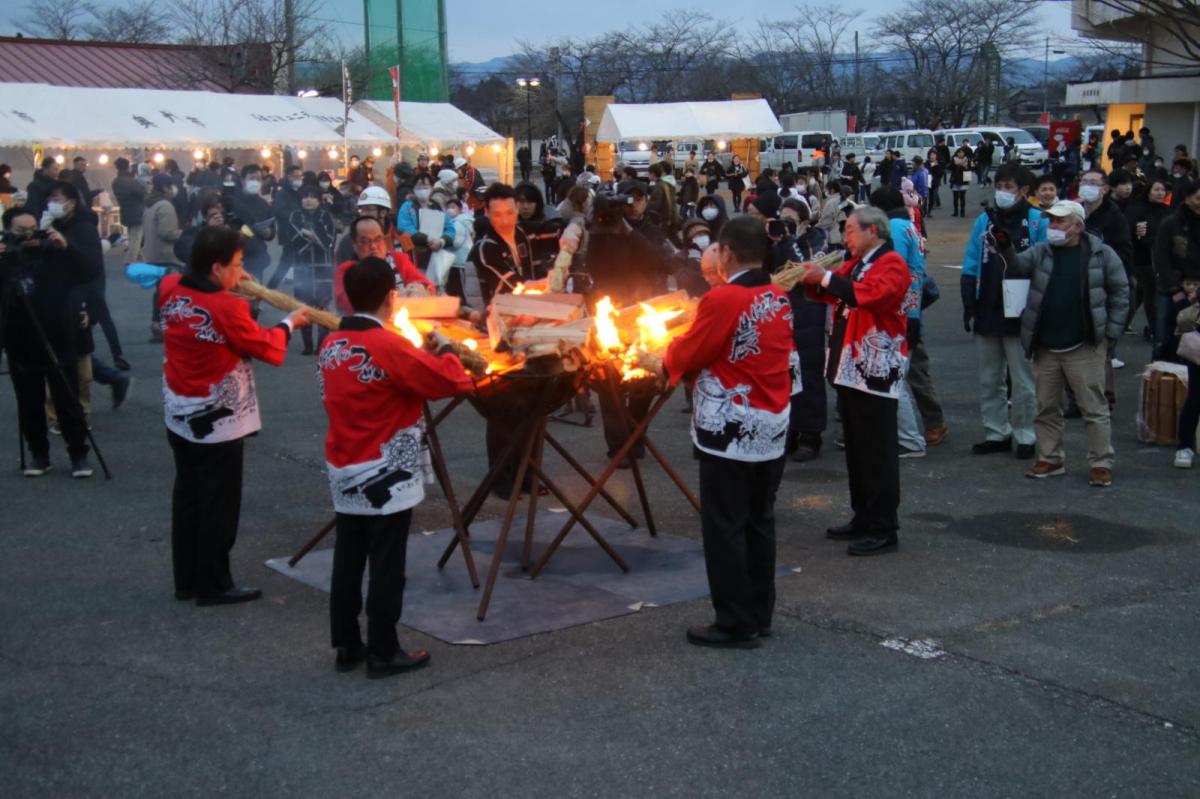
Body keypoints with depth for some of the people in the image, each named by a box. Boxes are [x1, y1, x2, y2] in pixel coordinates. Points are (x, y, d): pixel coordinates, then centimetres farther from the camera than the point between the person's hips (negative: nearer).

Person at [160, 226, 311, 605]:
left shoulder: (171, 290, -4)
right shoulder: (229, 308, -22)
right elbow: (267, 348, -10)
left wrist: (229, 287, 9)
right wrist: (289, 323, 7)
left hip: (179, 417, 7)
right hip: (218, 423, -7)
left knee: (187, 498, 16)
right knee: (218, 505, 5)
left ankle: (186, 580, 26)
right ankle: (214, 585, 13)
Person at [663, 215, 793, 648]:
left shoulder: (722, 300, -18)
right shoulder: (780, 299, 6)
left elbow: (685, 356, -9)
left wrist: (667, 353, 13)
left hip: (730, 431, -8)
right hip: (773, 428, 8)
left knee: (725, 526, 1)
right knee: (760, 521, 14)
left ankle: (735, 624, 5)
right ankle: (759, 615, 22)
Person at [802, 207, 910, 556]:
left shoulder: (892, 264, -11)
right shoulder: (855, 264, 17)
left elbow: (874, 294, -28)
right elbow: (831, 293, 23)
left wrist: (827, 278, -24)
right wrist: (813, 279, 2)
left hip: (875, 370, -9)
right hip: (849, 369, 9)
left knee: (877, 452, -5)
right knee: (855, 448, 14)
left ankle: (884, 530, 0)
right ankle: (863, 519, 24)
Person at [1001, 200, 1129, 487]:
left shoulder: (1102, 254, -3)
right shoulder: (1042, 252, 7)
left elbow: (1120, 292, 2)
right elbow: (1018, 264, -9)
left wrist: (1111, 331, -3)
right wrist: (1004, 246, -29)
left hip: (1085, 347, -4)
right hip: (1045, 347, 4)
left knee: (1095, 408, -1)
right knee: (1046, 407, 12)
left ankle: (1101, 464, 7)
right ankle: (1050, 459, 23)